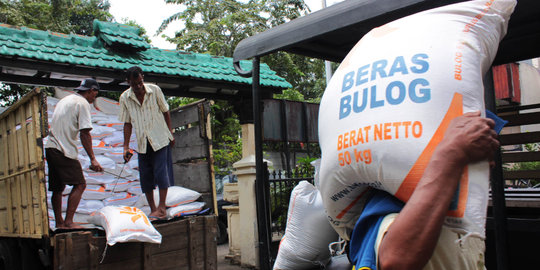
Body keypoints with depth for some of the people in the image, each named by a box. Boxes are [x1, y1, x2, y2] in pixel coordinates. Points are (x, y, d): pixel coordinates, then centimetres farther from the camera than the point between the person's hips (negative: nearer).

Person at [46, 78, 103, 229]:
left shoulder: (64, 100, 23)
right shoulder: (82, 103, -5)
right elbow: (85, 133, -14)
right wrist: (93, 159, -16)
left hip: (50, 148, 9)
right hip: (65, 151, -9)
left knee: (57, 188, 13)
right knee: (80, 184, -8)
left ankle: (59, 222, 18)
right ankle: (68, 222, -14)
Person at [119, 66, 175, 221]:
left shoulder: (155, 90, -7)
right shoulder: (125, 98, -3)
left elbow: (165, 112, 4)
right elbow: (127, 123, 3)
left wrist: (171, 134, 4)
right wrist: (126, 147, -2)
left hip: (160, 139, -2)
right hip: (142, 143, 2)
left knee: (161, 171, -11)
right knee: (145, 176, 3)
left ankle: (162, 208, -7)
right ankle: (153, 209, 14)